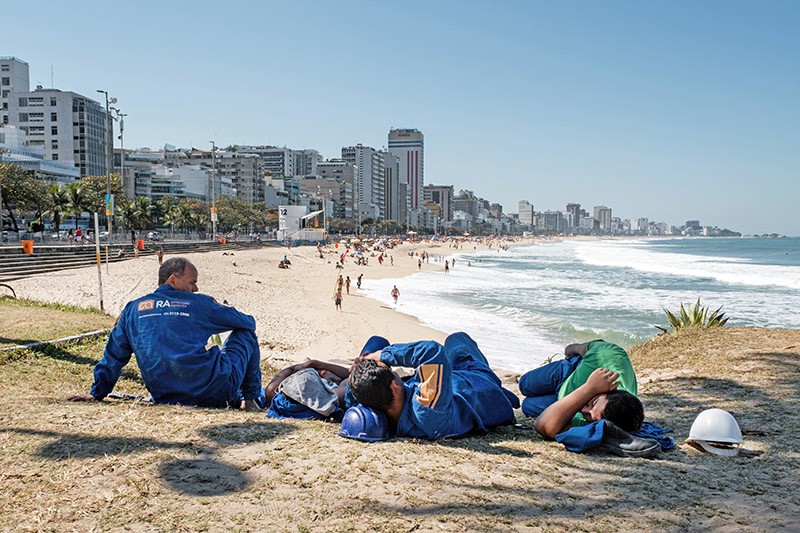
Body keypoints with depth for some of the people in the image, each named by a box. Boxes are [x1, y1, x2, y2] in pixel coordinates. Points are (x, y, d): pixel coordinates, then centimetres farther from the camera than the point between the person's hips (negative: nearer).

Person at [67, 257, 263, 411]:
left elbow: (113, 356, 20)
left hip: (165, 399, 4)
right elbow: (247, 322, 15)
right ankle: (251, 399, 17)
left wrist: (97, 393, 32)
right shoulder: (198, 303, 5)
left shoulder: (133, 309, 13)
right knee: (245, 334, 18)